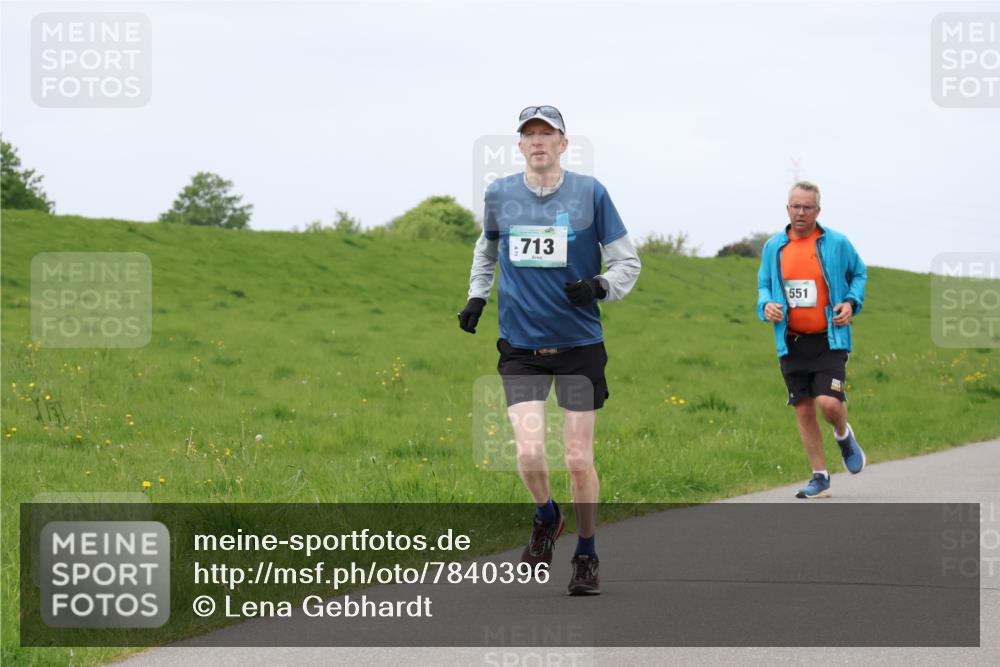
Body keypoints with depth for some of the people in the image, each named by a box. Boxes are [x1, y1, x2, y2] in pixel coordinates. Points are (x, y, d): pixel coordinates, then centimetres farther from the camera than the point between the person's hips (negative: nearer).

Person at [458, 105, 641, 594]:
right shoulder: (499, 195, 3)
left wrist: (600, 287, -18)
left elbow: (628, 262, 2)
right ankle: (546, 518, 17)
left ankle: (587, 556, 20)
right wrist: (477, 296, 13)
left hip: (579, 343, -1)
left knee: (579, 460, 0)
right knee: (529, 452, -15)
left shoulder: (589, 193, -4)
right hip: (520, 346, 1)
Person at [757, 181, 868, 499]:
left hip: (829, 340, -3)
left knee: (829, 402, -18)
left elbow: (859, 273, 14)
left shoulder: (837, 244, -1)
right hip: (791, 342, 3)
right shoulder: (773, 247, 6)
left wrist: (852, 302, -4)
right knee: (803, 410, 4)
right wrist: (766, 305, -4)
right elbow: (764, 284, 18)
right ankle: (820, 477, 15)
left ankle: (844, 436, 17)